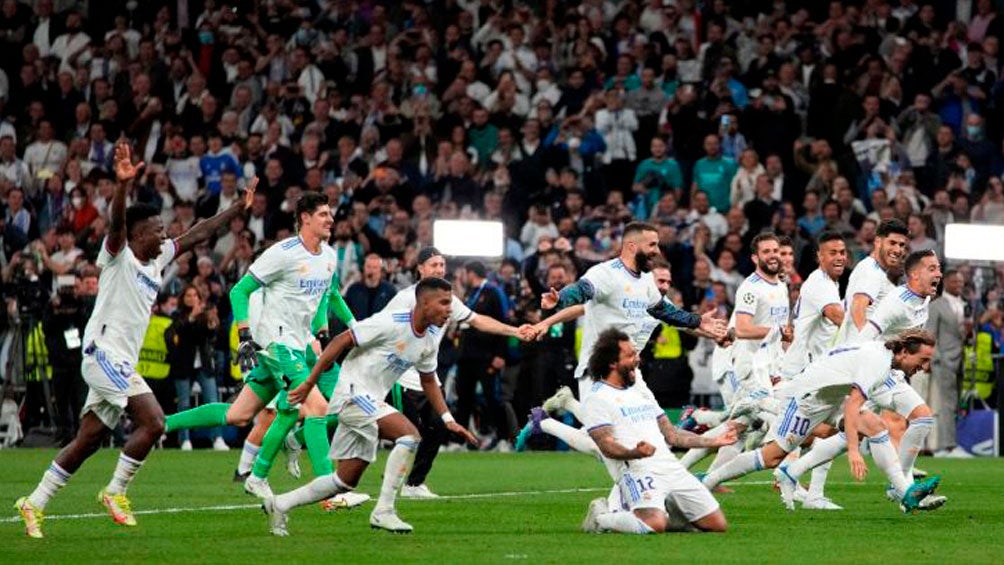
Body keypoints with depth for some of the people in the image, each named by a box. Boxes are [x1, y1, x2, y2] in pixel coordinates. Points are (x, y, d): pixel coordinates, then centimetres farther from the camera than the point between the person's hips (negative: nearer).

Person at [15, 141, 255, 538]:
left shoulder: (158, 259, 17)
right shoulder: (118, 255, -6)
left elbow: (198, 235, 22)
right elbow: (117, 221, -26)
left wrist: (240, 207, 22)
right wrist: (124, 184, -43)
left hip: (122, 363, 9)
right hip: (103, 353, -9)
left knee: (88, 441, 9)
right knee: (153, 422, -18)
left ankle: (34, 504, 13)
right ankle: (115, 491, -8)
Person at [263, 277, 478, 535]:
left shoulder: (431, 338, 7)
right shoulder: (391, 323, -19)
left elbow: (428, 380, 21)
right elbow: (340, 342, -16)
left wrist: (448, 420, 13)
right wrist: (309, 384, -15)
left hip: (371, 402, 9)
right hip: (353, 394, -9)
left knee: (347, 480, 10)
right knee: (410, 435, -25)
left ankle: (279, 504, 21)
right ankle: (383, 511, -22)